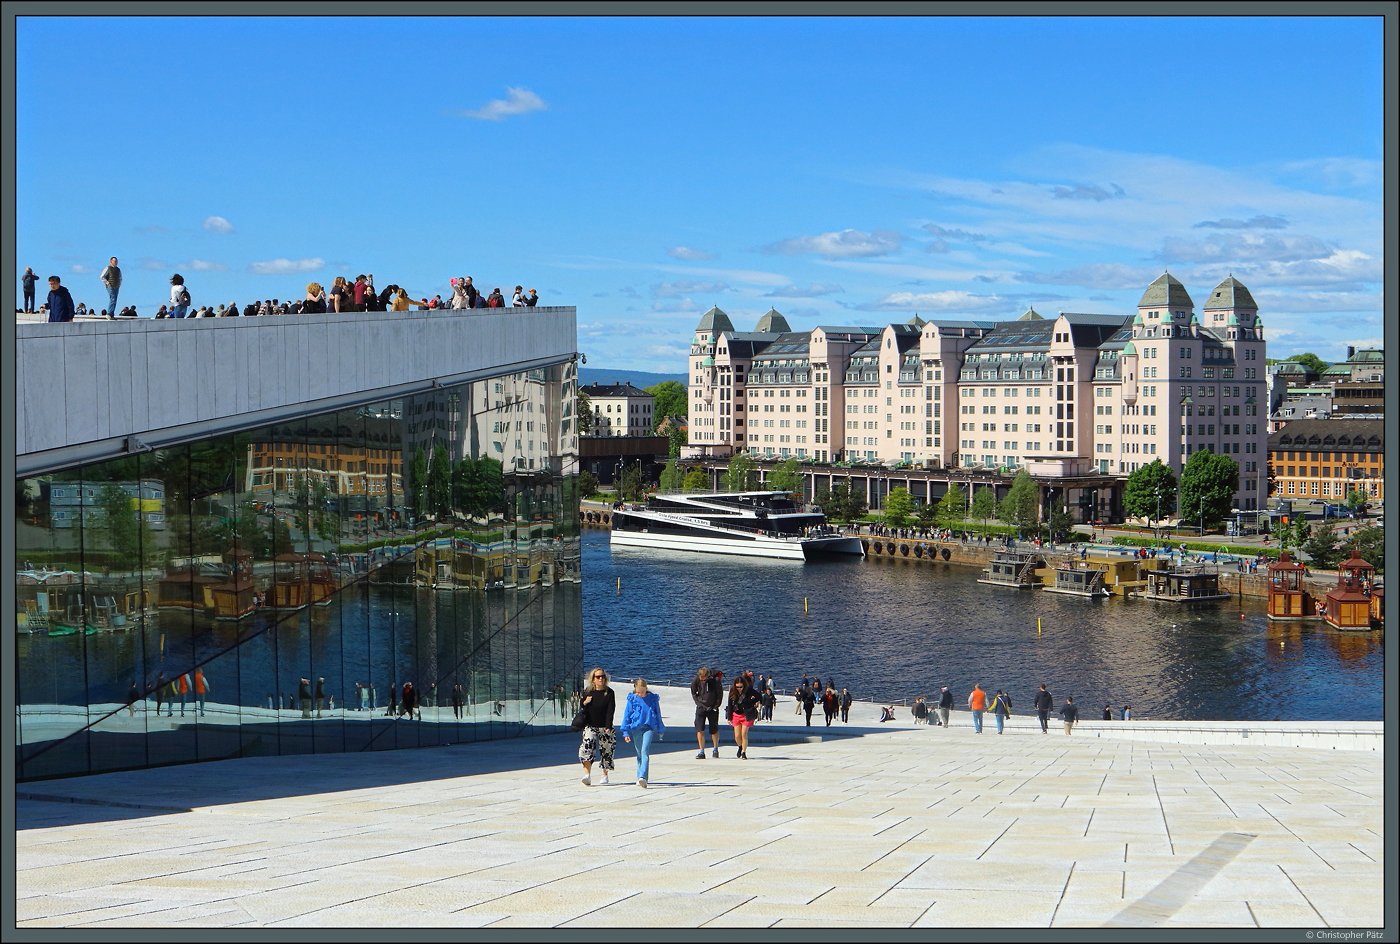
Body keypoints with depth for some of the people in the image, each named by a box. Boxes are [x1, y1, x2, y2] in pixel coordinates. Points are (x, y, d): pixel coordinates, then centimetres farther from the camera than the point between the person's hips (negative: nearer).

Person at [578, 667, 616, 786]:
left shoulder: (609, 693, -3)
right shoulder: (588, 692, 3)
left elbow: (611, 710, -11)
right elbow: (581, 708, 12)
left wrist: (608, 727, -22)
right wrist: (584, 703, -12)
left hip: (604, 727, 0)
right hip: (590, 726, 0)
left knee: (606, 751, 6)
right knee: (588, 745, -21)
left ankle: (605, 776, 27)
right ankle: (587, 775, -28)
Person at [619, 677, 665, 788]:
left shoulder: (653, 698, 2)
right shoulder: (632, 699, 2)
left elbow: (658, 714, 12)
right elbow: (627, 715, 6)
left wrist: (660, 730, 19)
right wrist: (626, 732, 3)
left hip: (649, 727, -2)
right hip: (636, 728, 2)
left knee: (645, 751, -17)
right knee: (639, 753, 9)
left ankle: (643, 777, -27)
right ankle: (640, 778, 19)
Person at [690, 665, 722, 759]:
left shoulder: (715, 680, -13)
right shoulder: (695, 680, -9)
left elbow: (720, 694, -1)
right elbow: (693, 693, 5)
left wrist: (716, 706, -5)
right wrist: (699, 704, -4)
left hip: (713, 708, -1)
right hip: (701, 708, 1)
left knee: (714, 730, 9)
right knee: (699, 729, -10)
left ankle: (715, 749, 29)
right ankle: (701, 752, -6)